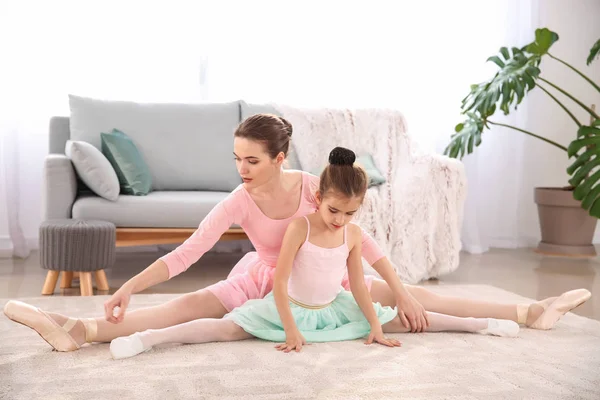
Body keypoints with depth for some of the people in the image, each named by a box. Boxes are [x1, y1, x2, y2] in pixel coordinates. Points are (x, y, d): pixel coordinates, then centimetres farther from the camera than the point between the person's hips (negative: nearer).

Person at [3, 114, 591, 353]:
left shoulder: (312, 186, -20)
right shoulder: (237, 204, -20)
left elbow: (361, 238, -16)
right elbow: (186, 253, -24)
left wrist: (401, 293, -18)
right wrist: (127, 288, -32)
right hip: (262, 279, 0)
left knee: (410, 294, -4)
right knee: (189, 305, -25)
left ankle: (530, 313, 1)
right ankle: (79, 330, -39)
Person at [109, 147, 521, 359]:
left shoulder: (353, 234, -7)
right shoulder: (300, 226, -21)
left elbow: (359, 285, 1)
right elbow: (279, 282, -21)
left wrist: (376, 328, -3)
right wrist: (291, 330, -21)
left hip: (334, 309, 4)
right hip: (290, 309, -4)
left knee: (396, 318, 6)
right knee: (227, 327, -23)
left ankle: (481, 324, 15)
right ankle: (150, 337, -30)